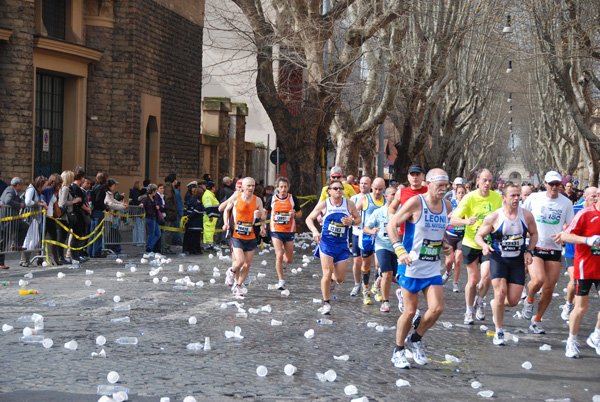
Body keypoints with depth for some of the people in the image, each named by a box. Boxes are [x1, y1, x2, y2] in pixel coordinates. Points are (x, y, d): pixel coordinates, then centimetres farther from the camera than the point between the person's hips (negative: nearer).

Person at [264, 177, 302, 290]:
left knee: (289, 260, 4)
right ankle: (281, 281, -2)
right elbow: (265, 212, 14)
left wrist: (294, 214, -12)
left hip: (289, 231, 1)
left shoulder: (293, 199, 1)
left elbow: (300, 213, 10)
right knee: (279, 255, -15)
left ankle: (281, 259, 42)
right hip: (276, 231, -1)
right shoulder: (272, 199, 1)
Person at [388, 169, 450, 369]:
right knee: (410, 311, 0)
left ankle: (415, 340, 20)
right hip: (411, 266, -5)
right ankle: (398, 351, 19)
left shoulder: (447, 205, 6)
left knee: (437, 308, -6)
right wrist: (400, 250, -22)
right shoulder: (415, 203, -13)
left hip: (433, 268, 5)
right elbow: (391, 225, -12)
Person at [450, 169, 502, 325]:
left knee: (486, 277, -13)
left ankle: (479, 301, 18)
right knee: (472, 280, 3)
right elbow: (453, 220, -14)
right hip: (471, 243, -1)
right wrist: (466, 221, -33)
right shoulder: (470, 198, -10)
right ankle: (469, 311, 23)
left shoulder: (497, 197, -2)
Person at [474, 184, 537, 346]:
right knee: (500, 293, -16)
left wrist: (528, 251, -1)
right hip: (498, 258, -2)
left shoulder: (527, 215, -2)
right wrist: (485, 246, -24)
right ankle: (498, 332, 1)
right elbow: (478, 236, -2)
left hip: (517, 260, 2)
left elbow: (534, 234, 15)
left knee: (513, 300, -2)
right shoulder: (493, 217, -9)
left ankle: (496, 304, 35)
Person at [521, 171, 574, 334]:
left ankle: (537, 320, 19)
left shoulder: (566, 203, 3)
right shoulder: (534, 198, 0)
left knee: (549, 288, 1)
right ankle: (529, 300, 10)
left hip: (554, 250, 2)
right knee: (538, 280, -24)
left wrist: (562, 235, -12)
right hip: (534, 247, -2)